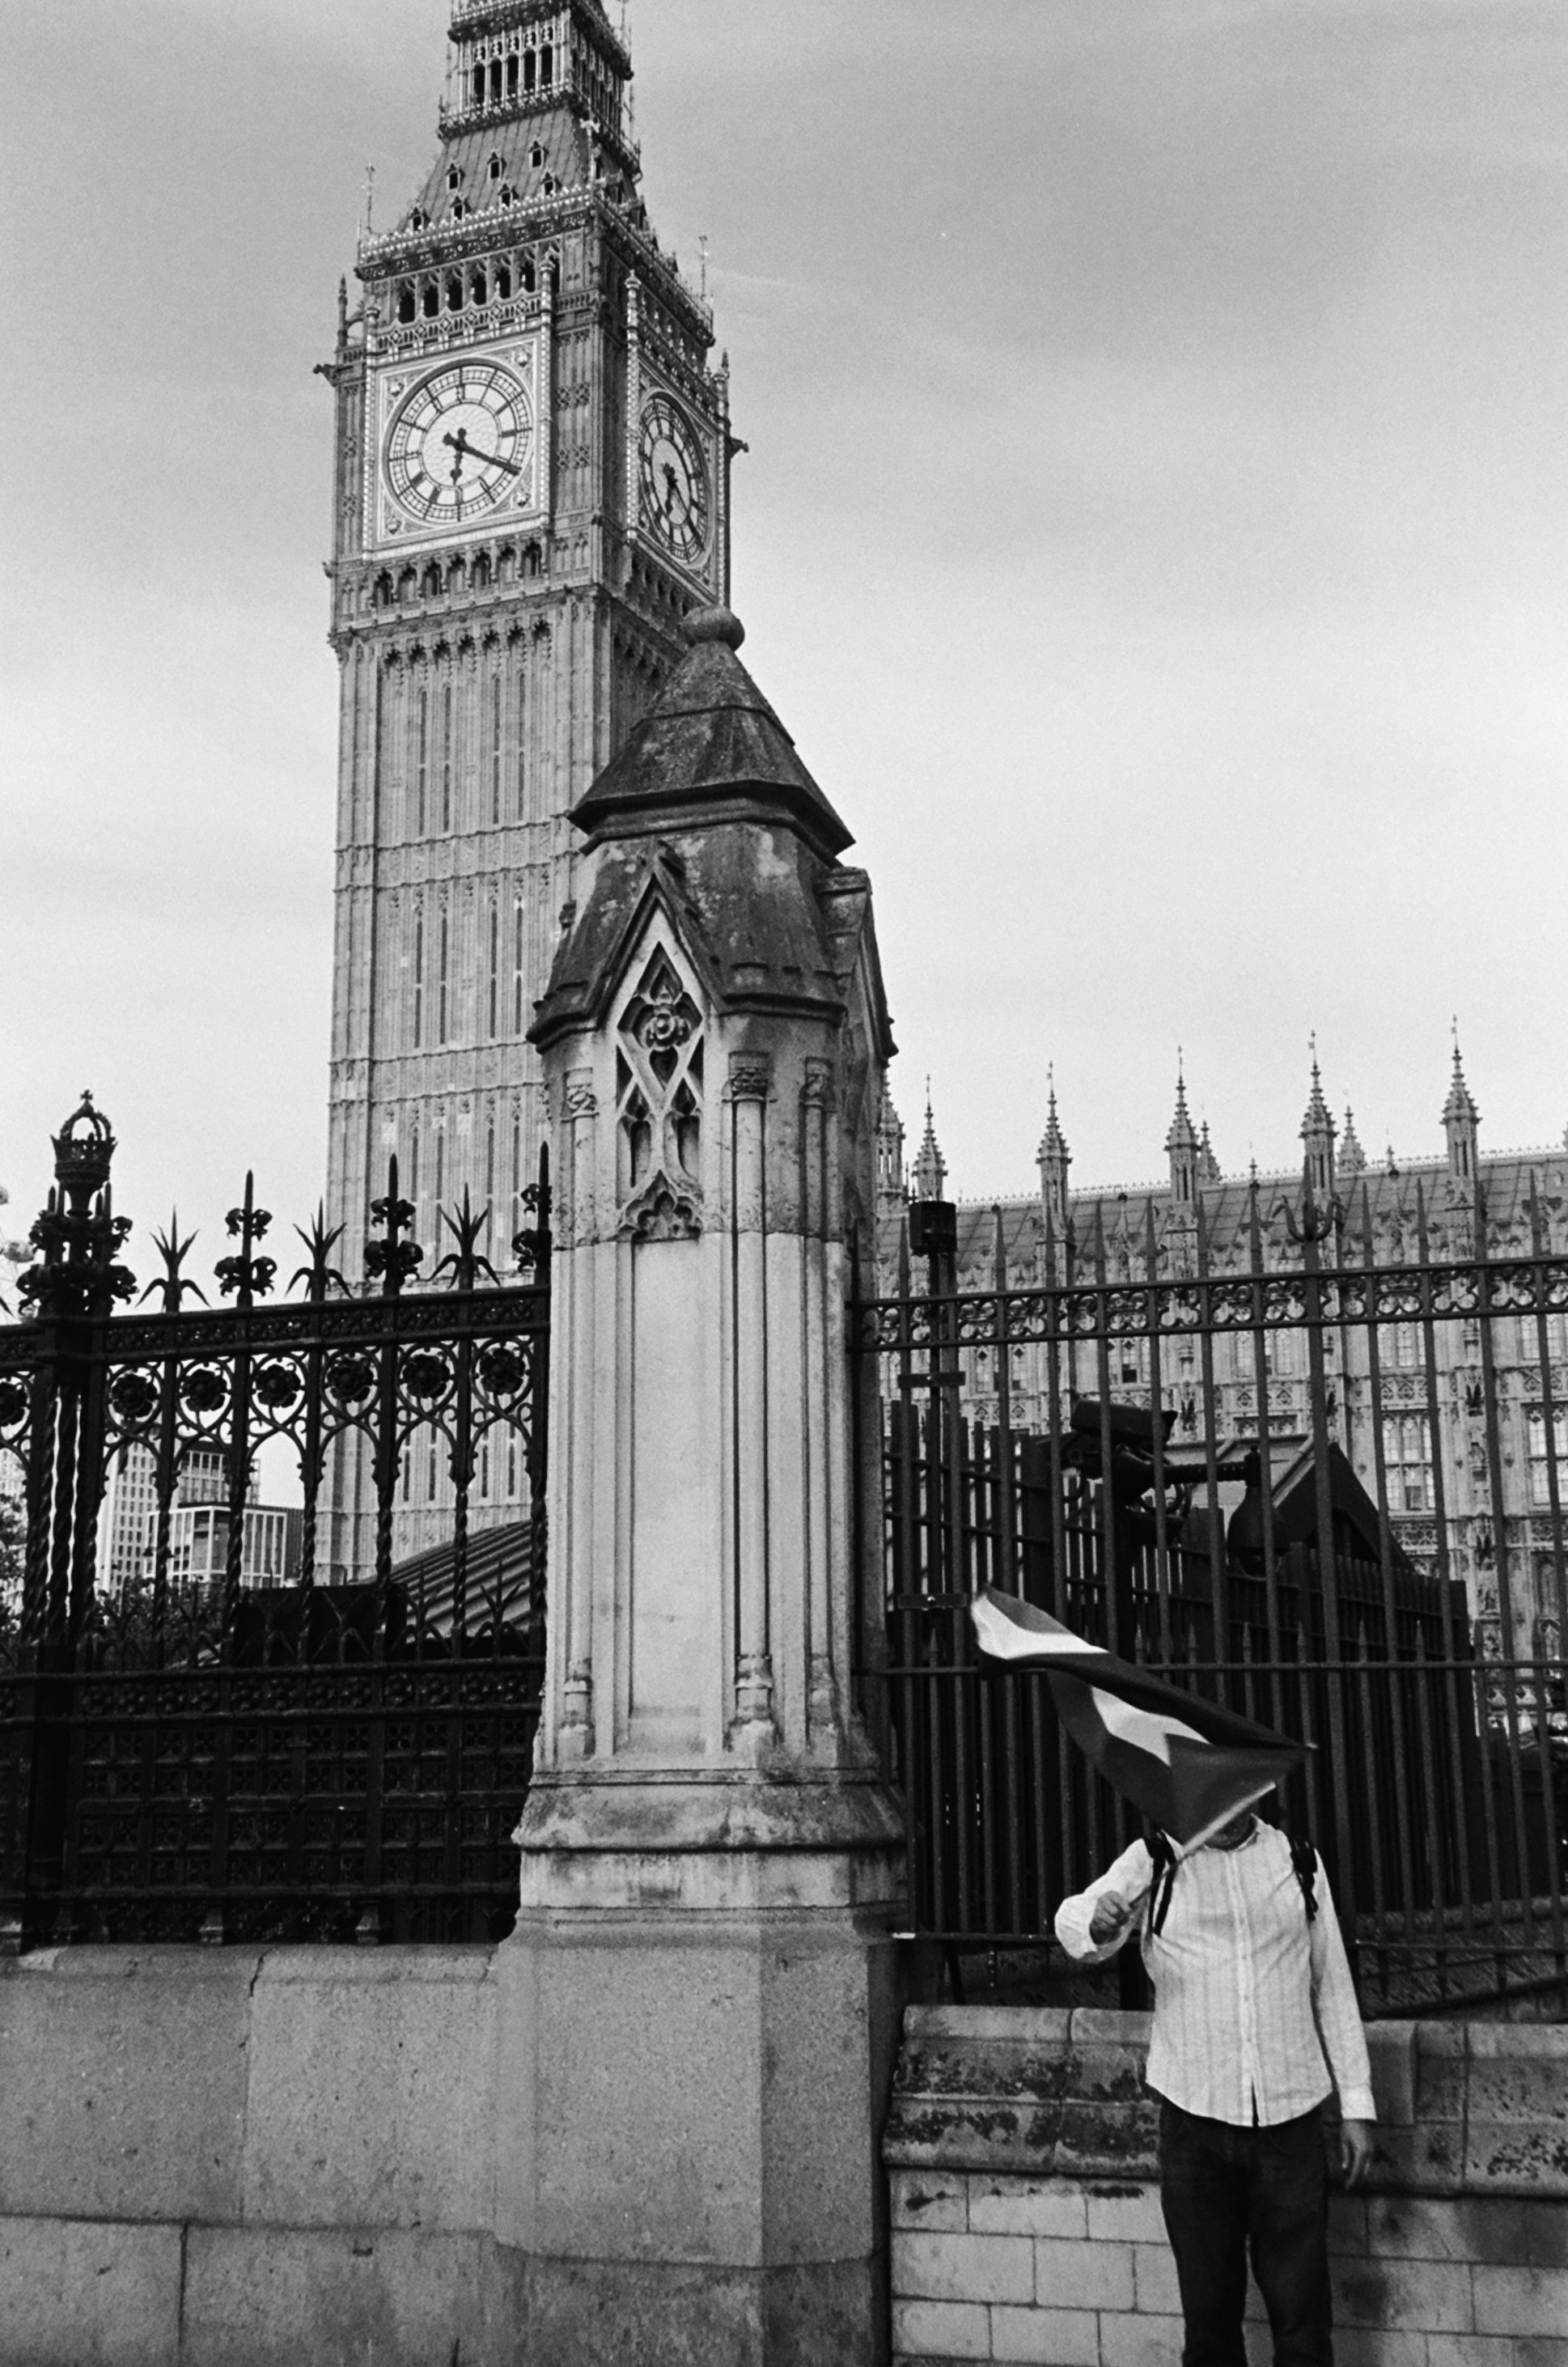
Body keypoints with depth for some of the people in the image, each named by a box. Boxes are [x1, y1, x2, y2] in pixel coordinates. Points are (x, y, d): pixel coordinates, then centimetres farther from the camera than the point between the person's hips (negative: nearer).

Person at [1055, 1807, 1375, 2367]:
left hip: (1291, 2116, 1)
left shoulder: (1299, 1863, 6)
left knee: (1302, 2313, 4)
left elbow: (1333, 1988, 11)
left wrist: (1357, 2105, 8)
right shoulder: (1153, 1863, 0)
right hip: (1194, 2116, -1)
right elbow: (1074, 1918, -15)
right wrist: (1095, 1922, -39)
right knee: (1209, 2312, 7)